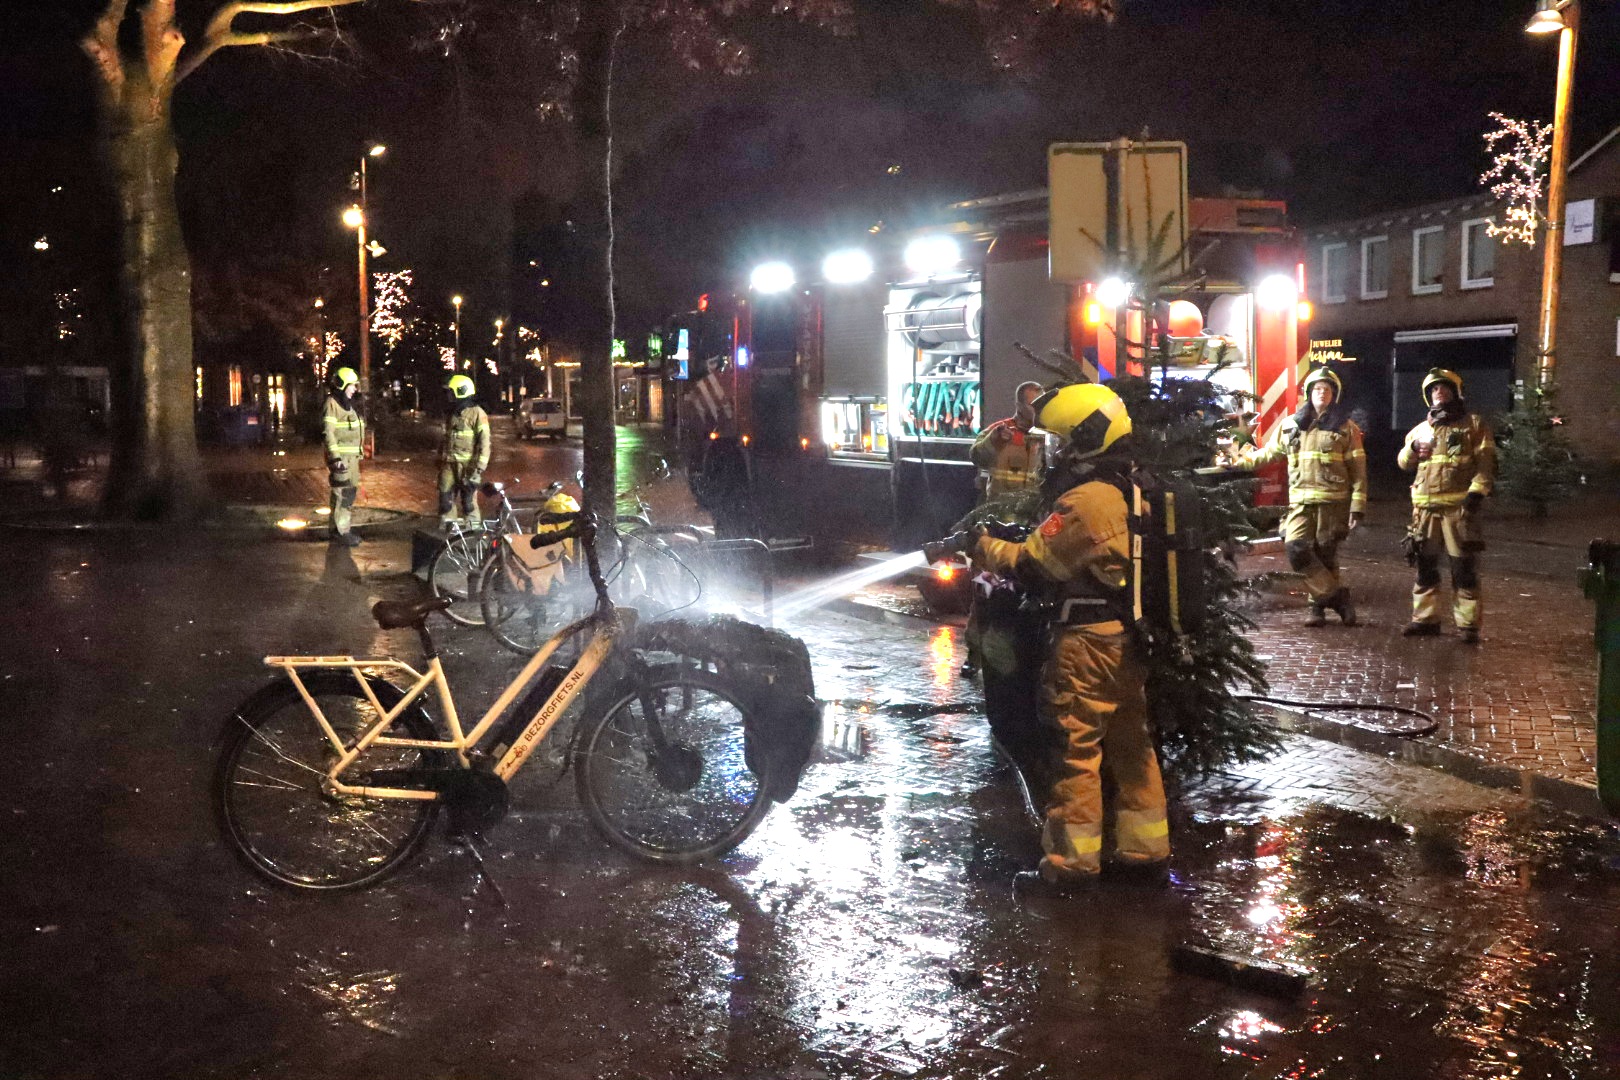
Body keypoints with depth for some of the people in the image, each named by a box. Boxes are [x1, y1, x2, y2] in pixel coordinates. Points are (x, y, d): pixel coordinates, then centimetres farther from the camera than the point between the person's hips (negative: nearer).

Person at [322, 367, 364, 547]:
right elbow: (327, 433, -17)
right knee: (342, 494, -11)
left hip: (352, 456, 10)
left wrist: (359, 453, 23)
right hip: (340, 457, -10)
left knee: (350, 492, 15)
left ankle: (344, 527, 25)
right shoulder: (332, 404, -11)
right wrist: (335, 457, -23)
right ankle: (340, 532, -8)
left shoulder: (348, 404, 17)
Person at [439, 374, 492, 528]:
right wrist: (440, 460, 23)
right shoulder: (452, 414, 17)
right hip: (449, 464, 7)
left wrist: (479, 468, -18)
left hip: (467, 466, -7)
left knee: (469, 501, -4)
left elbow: (484, 443, -13)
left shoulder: (477, 414, -8)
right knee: (445, 499, 4)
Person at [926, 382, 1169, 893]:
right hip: (1128, 640, 9)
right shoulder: (1130, 494, 11)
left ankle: (1071, 861, 2)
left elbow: (1031, 566, -17)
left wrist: (977, 543, -4)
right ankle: (1145, 850, 23)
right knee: (1132, 746, 15)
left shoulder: (1085, 500, -18)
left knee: (1076, 749, -3)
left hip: (1087, 641, -9)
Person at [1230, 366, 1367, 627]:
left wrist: (1357, 508, -4)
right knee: (1297, 549, -15)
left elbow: (1358, 470, 3)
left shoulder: (1346, 428, 6)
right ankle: (1336, 595, -6)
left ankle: (1316, 604, 12)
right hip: (1301, 502, 2)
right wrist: (1239, 459, 12)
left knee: (1325, 556, 0)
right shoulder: (1290, 425, 14)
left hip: (1333, 502, -2)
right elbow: (1268, 453, 23)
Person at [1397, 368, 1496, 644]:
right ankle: (1425, 618, 18)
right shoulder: (1421, 429, 19)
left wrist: (1476, 491, -17)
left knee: (1464, 567, -6)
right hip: (1425, 507, 5)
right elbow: (1404, 463, 19)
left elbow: (1487, 463, -2)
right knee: (1425, 564, 8)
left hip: (1459, 506, -5)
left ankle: (1468, 624, -3)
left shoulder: (1474, 425, 5)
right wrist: (1413, 449, -3)